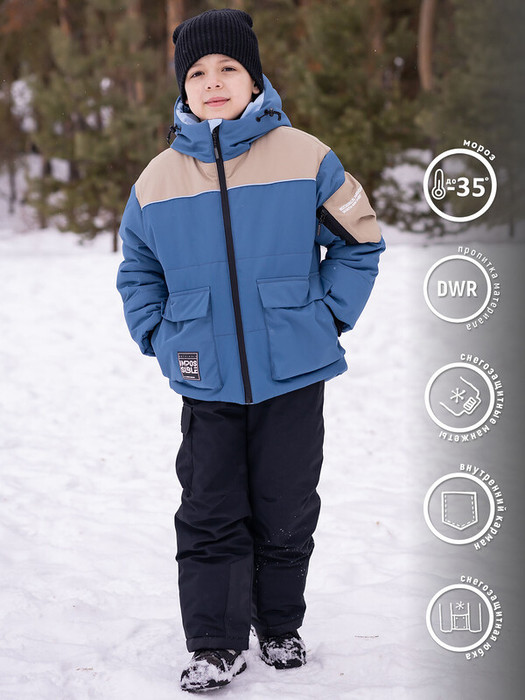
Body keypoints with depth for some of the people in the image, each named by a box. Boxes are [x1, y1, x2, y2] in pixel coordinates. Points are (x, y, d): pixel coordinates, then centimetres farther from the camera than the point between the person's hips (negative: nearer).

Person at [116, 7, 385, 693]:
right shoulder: (158, 179, 3)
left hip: (293, 375, -1)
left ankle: (281, 626, 29)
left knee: (286, 513, 9)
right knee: (210, 516, 2)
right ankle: (216, 646, 13)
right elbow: (138, 270, 17)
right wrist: (158, 336, 5)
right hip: (207, 381, 1)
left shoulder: (305, 157, -4)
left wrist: (331, 315, -1)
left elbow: (358, 240, 6)